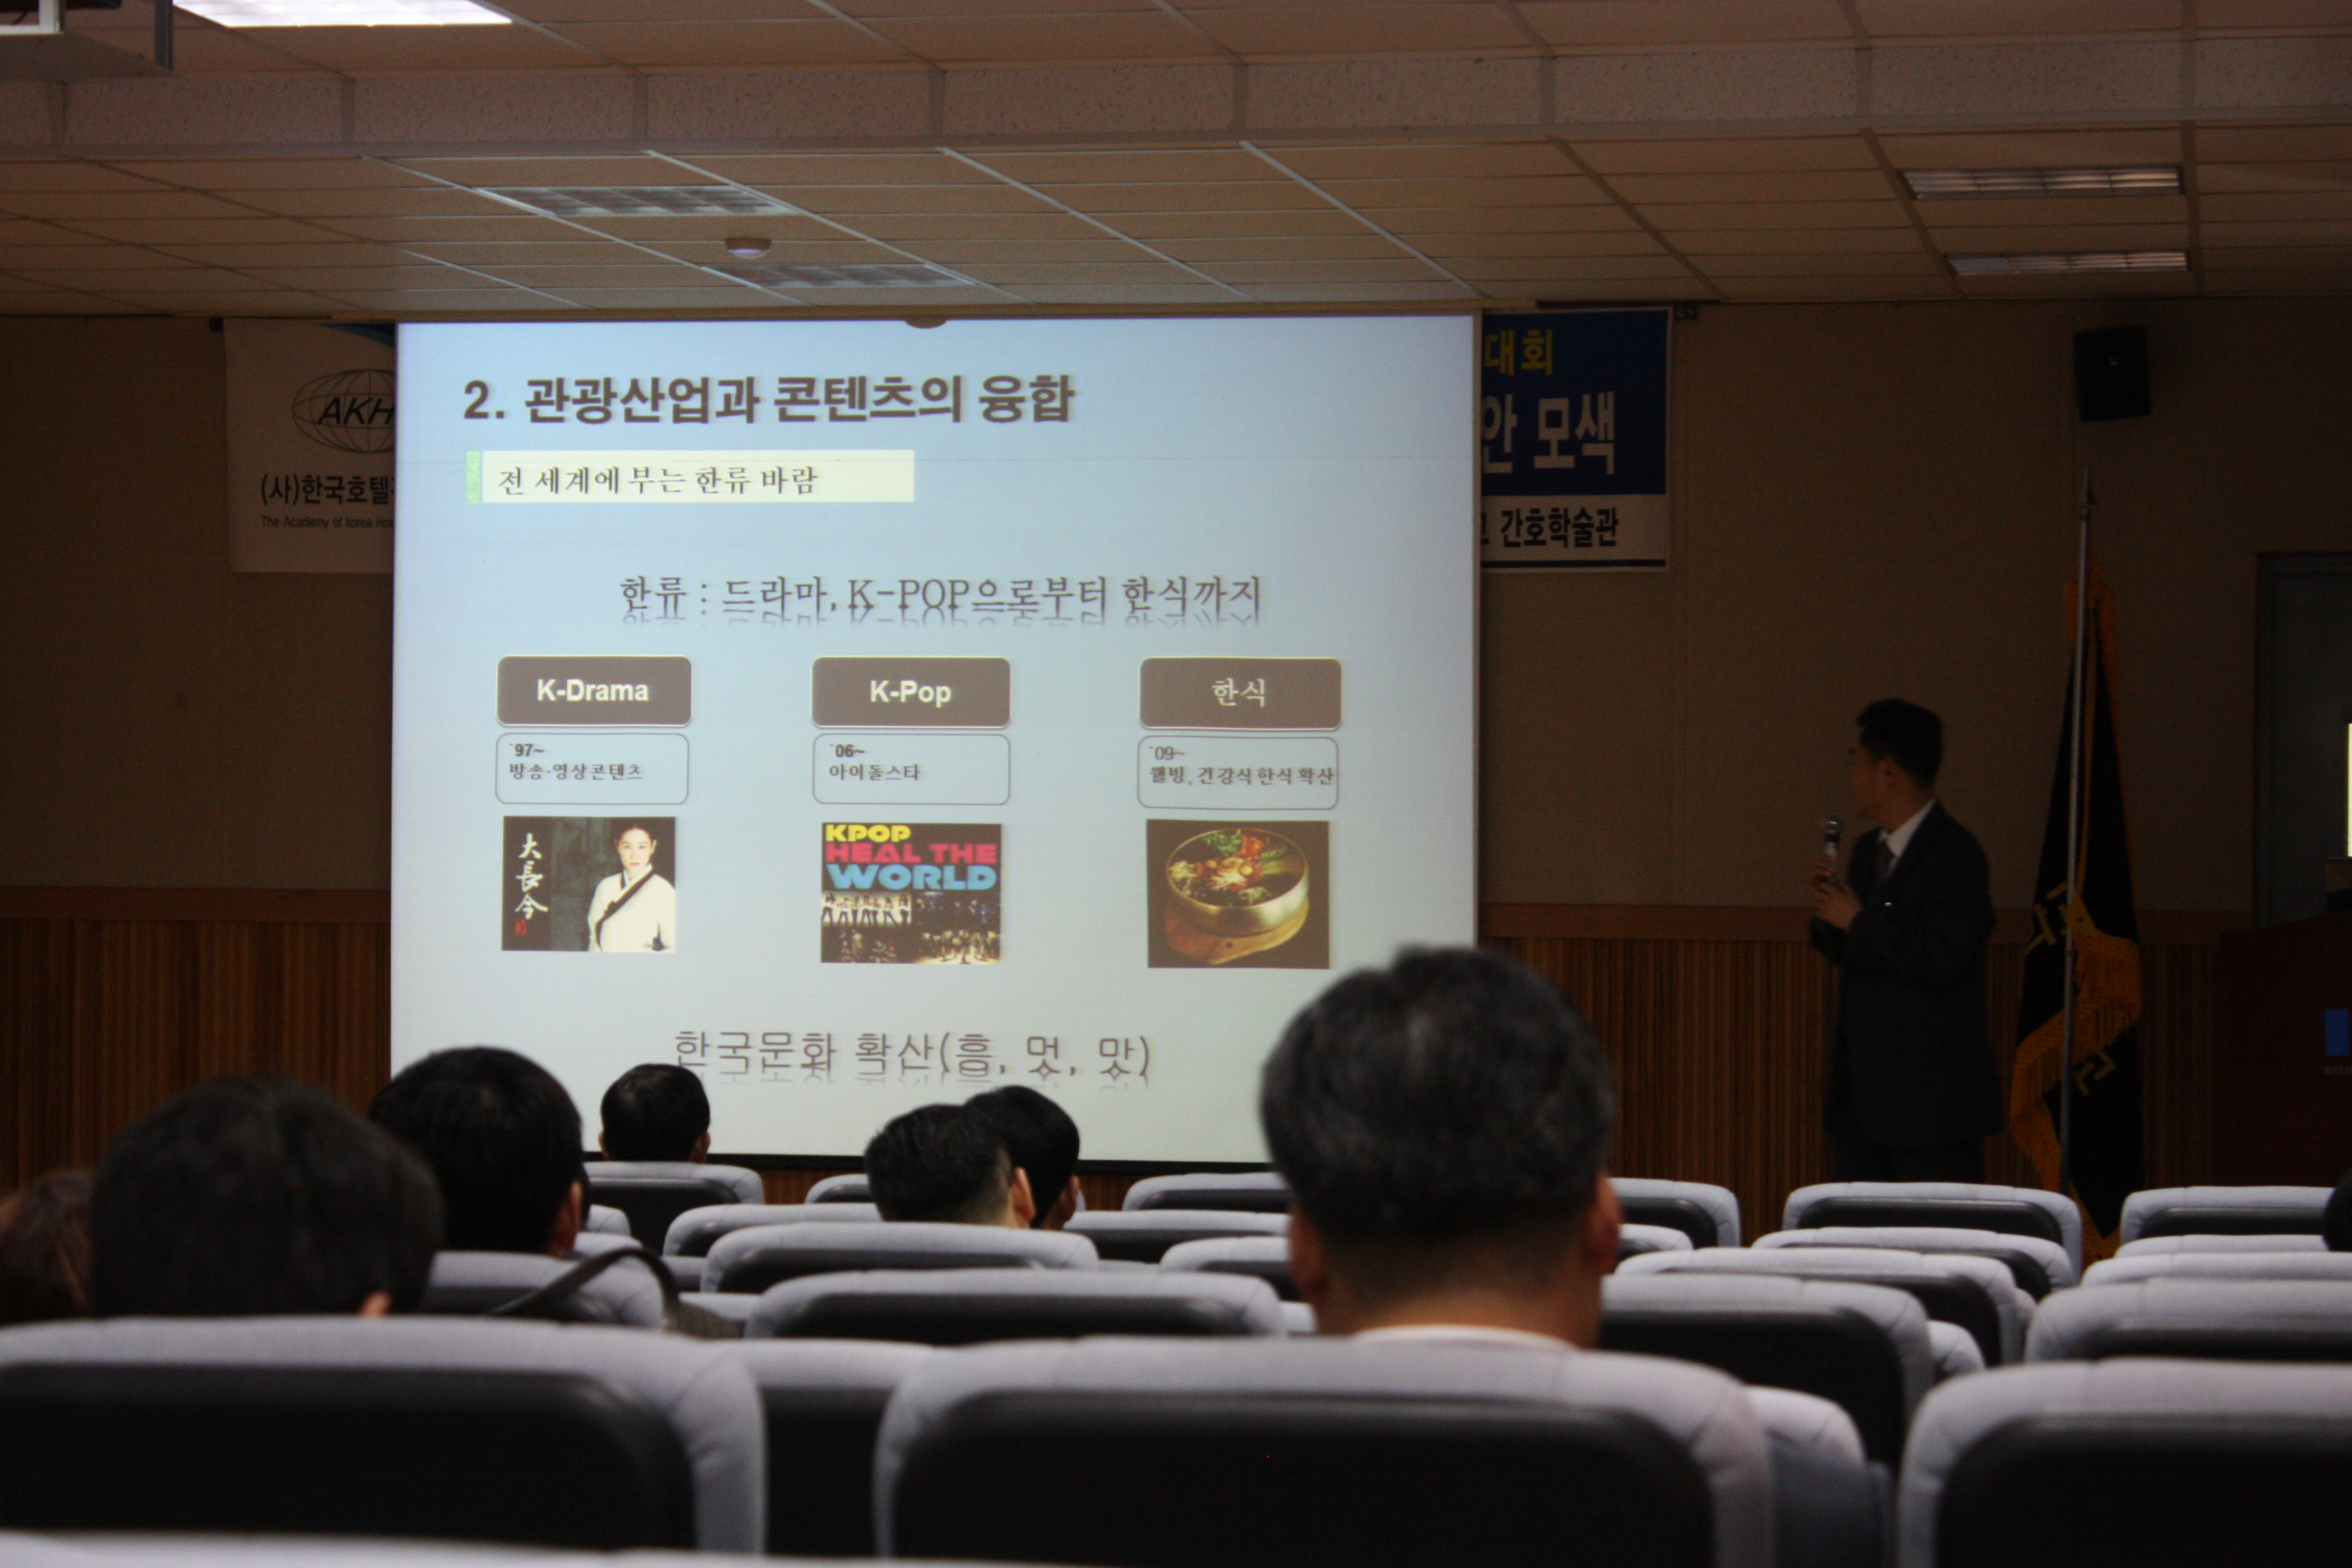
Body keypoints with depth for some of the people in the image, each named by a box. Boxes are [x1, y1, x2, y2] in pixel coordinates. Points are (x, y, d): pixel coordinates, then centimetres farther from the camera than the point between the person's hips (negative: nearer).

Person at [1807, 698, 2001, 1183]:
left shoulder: (1955, 855, -13)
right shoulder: (1868, 851, 16)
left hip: (1930, 1091, -9)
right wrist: (1833, 914, 0)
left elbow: (1941, 960, -24)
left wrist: (1857, 923, -14)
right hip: (1861, 1087, 9)